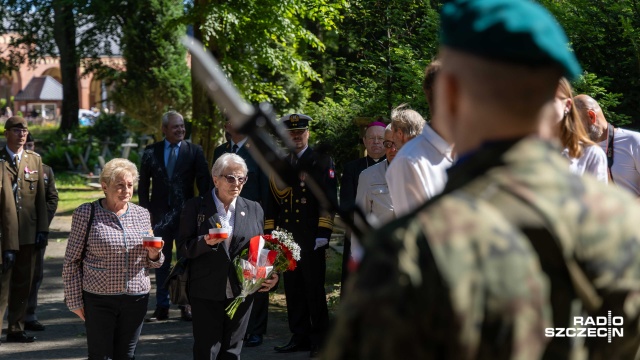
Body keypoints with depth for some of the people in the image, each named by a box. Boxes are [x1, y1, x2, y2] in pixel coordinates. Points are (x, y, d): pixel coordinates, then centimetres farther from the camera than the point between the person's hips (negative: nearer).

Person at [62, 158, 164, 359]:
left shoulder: (142, 214, 8)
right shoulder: (86, 213, -4)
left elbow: (151, 263, 17)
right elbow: (71, 261, 0)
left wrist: (154, 255, -6)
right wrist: (75, 300, -3)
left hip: (136, 298, 4)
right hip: (99, 299, -3)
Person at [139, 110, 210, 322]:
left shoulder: (195, 151, -1)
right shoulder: (151, 152, 3)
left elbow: (203, 182, -2)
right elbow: (143, 183, 6)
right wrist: (146, 210, -1)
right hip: (160, 214, 1)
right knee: (162, 262, 9)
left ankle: (186, 306, 14)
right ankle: (162, 307, 16)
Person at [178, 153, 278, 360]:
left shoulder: (254, 209, 9)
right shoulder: (196, 207, 0)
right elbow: (184, 247, -3)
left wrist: (271, 275, -5)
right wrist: (206, 242, -23)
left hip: (241, 293, 3)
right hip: (206, 294, -3)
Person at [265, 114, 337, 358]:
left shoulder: (322, 162, 2)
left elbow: (329, 200, -5)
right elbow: (273, 202, 17)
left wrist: (323, 234, -12)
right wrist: (269, 233, 10)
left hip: (311, 238, -5)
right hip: (286, 236, 5)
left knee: (314, 289, -2)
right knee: (293, 289, 7)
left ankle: (320, 340, 5)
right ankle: (300, 336, 15)